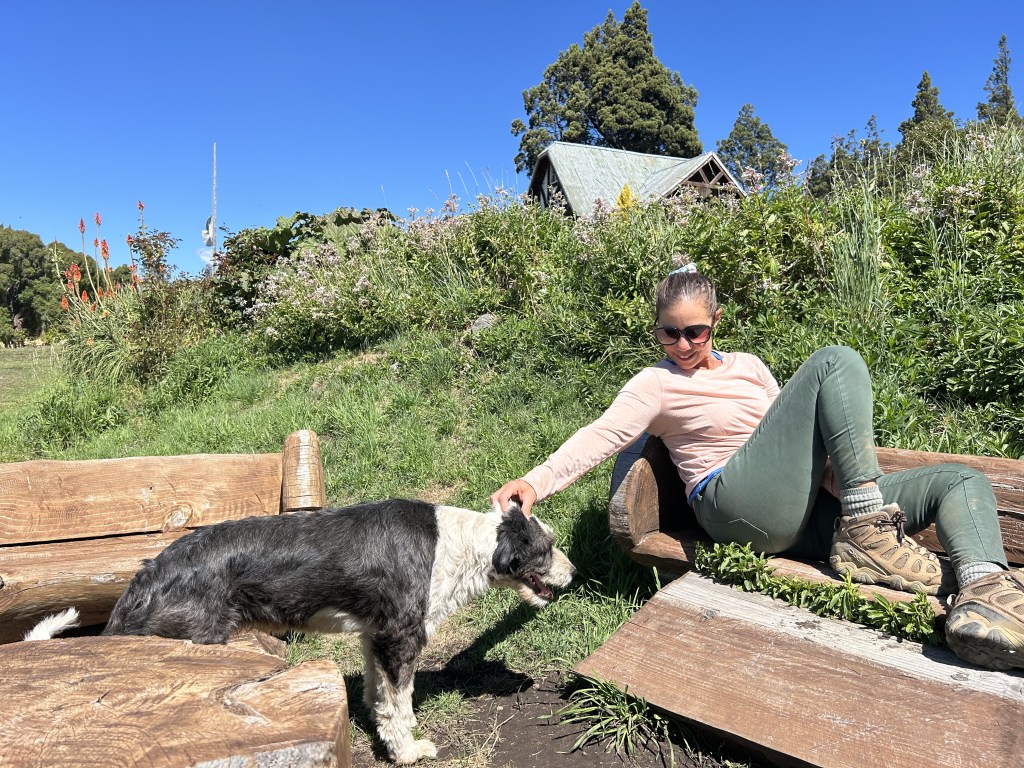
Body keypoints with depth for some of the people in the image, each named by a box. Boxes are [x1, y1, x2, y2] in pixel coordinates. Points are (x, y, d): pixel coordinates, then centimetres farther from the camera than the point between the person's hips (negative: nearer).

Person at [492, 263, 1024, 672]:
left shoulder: (747, 366, 23)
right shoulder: (656, 384, 4)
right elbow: (600, 435, -12)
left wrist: (828, 467, 2)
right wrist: (535, 481, -29)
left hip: (802, 514, 7)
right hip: (740, 506, -7)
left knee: (962, 481, 3)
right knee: (835, 361, -15)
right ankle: (867, 535, -21)